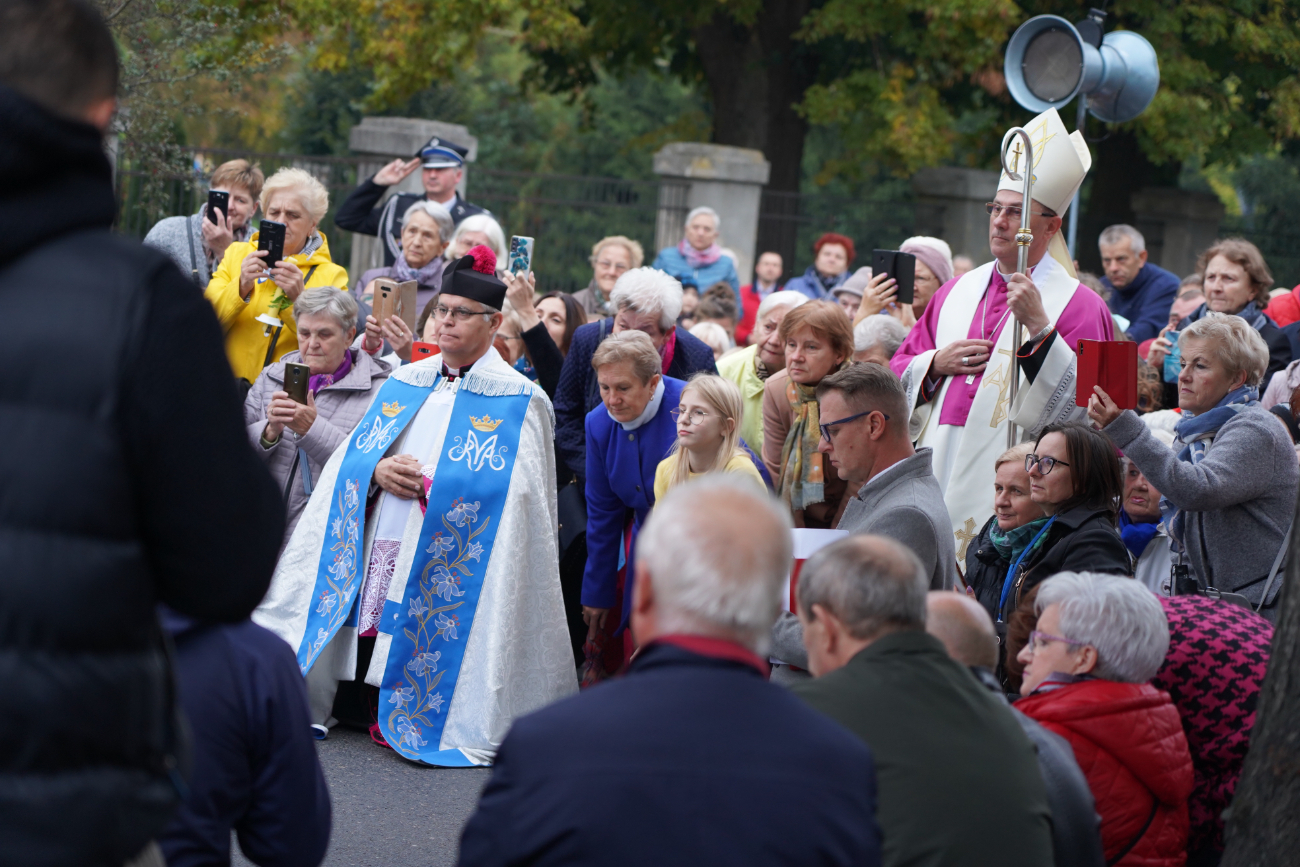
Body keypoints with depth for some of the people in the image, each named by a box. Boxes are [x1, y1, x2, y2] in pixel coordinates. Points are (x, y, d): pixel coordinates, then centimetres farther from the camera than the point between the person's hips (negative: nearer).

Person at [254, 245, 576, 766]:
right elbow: (351, 458, 16)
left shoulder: (517, 400, 0)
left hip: (452, 562, -5)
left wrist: (428, 481, -16)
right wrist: (378, 471, -7)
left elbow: (509, 489, -12)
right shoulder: (402, 384, 17)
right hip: (382, 547, 5)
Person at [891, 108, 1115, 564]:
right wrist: (937, 364, 0)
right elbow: (901, 370, 21)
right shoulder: (958, 291, 17)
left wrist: (1038, 325, -19)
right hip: (938, 482, 5)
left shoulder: (1078, 303, -1)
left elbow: (1082, 401, -13)